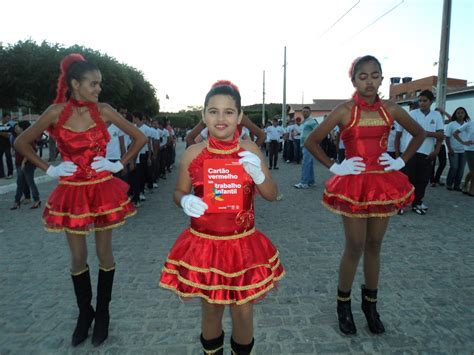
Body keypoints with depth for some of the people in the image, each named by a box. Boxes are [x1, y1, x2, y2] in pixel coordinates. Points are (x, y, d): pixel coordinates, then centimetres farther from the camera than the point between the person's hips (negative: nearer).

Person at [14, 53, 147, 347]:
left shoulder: (103, 110, -5)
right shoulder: (56, 112, -5)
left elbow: (140, 138, 2)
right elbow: (21, 143, 5)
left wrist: (119, 165, -4)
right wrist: (50, 169, -2)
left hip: (103, 190, 0)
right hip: (72, 192, 0)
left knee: (104, 254, 8)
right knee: (78, 258, 10)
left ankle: (103, 314, 28)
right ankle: (85, 313, 32)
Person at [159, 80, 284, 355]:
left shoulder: (250, 151, -5)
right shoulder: (193, 154, -7)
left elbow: (272, 195, 0)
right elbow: (179, 192, 6)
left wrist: (258, 174, -20)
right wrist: (185, 201, -17)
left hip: (243, 244, 1)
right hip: (204, 244, 0)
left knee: (243, 312, 13)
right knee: (211, 309, 16)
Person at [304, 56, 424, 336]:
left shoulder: (390, 109, 4)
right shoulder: (345, 111, -6)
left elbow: (419, 134, 19)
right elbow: (311, 142, -5)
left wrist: (402, 161, 7)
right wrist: (334, 167, -8)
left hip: (383, 183, 4)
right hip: (354, 184, -3)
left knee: (374, 246, 13)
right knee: (355, 247, 1)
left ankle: (371, 304, 31)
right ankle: (344, 304, 23)